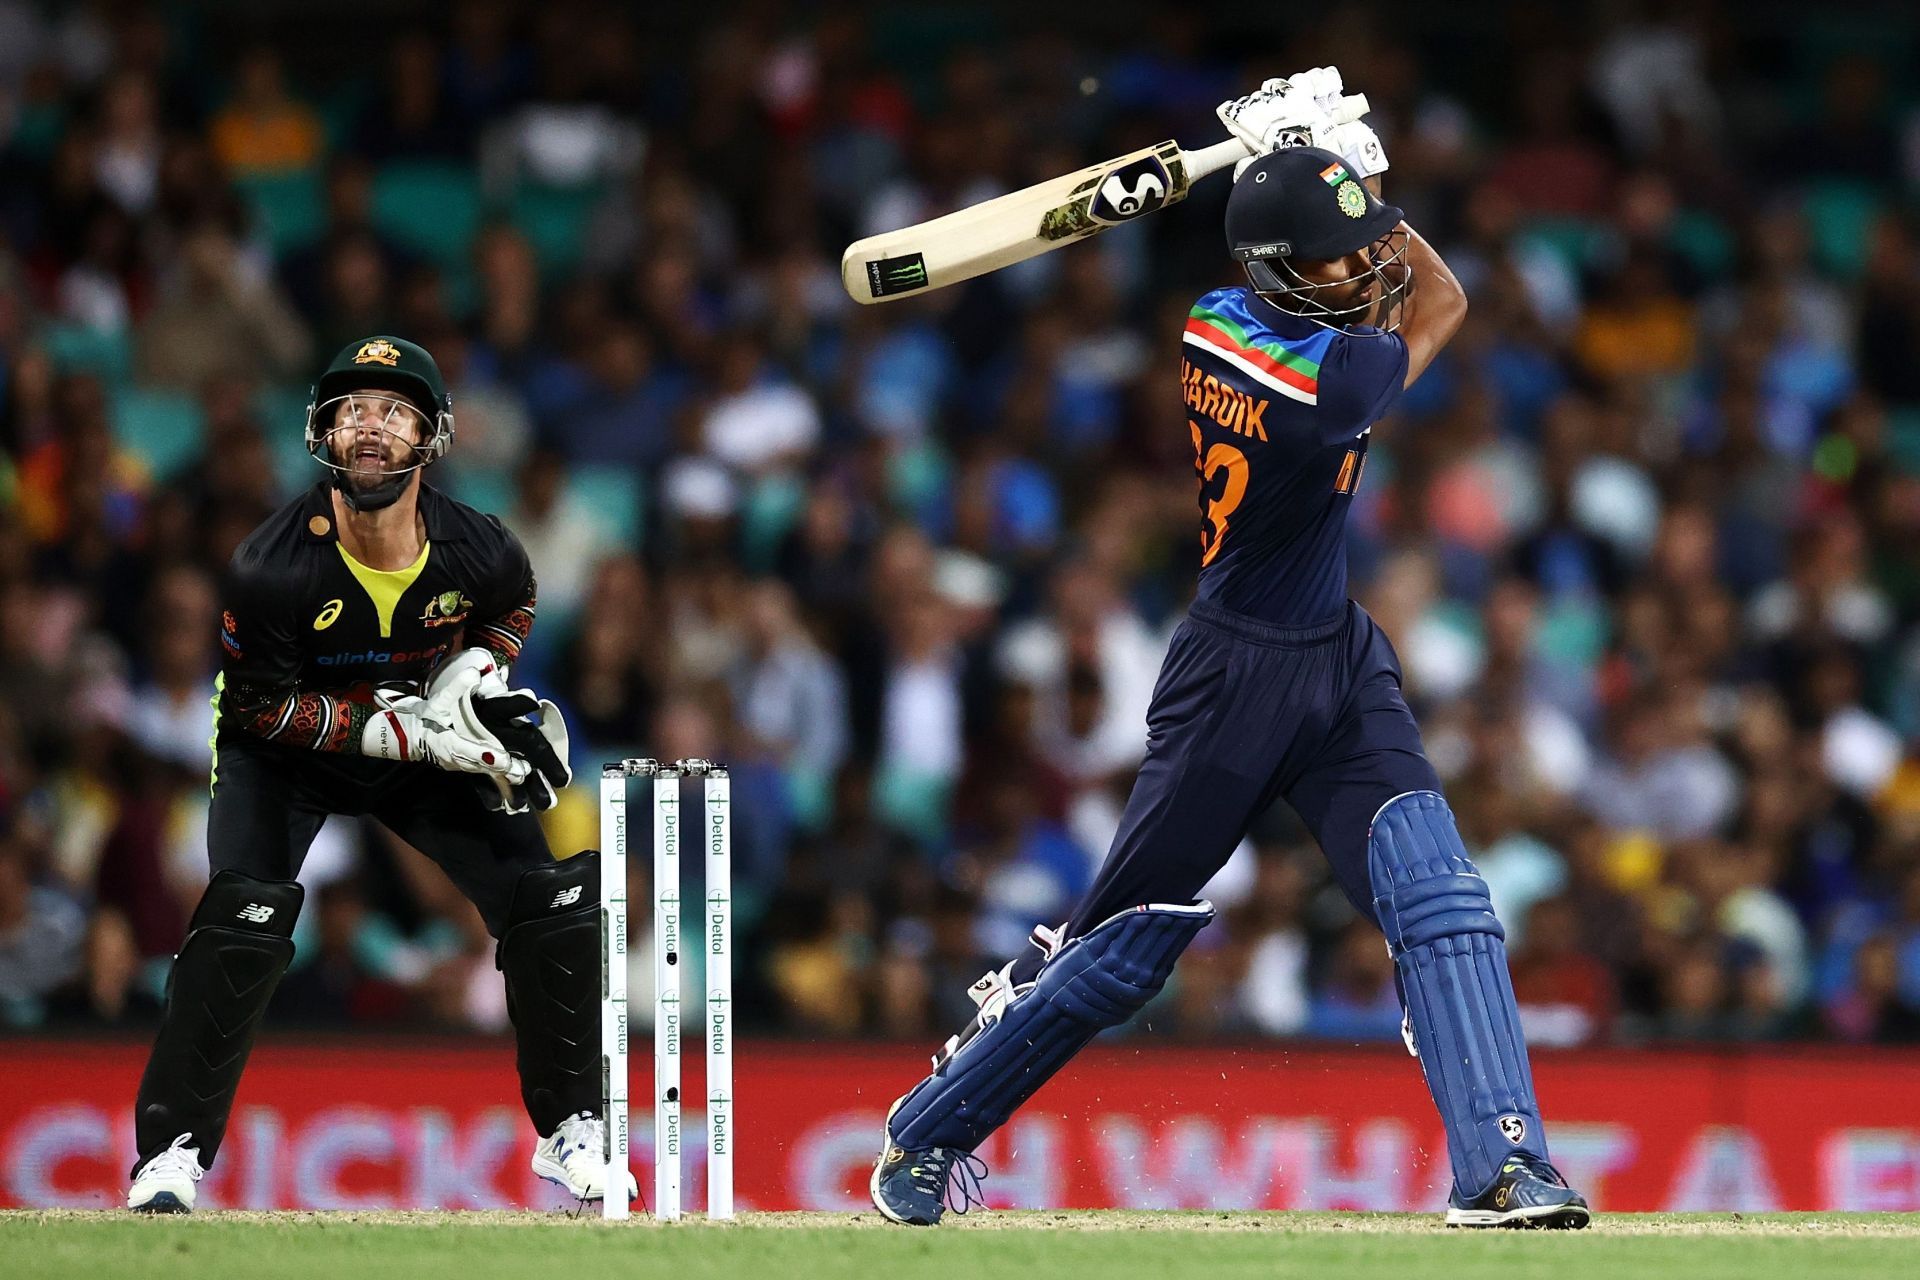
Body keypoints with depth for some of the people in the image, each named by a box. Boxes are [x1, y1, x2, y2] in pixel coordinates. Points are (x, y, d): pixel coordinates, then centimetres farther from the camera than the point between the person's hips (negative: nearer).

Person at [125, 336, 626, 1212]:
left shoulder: (479, 551, -20)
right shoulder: (271, 567, -30)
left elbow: (512, 609, 6)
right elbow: (258, 706, -21)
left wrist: (476, 673, -15)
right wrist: (398, 733, -29)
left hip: (422, 745, 3)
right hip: (286, 748, -3)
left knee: (551, 901, -5)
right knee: (246, 915, -25)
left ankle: (570, 1133, 13)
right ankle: (169, 1154, -15)